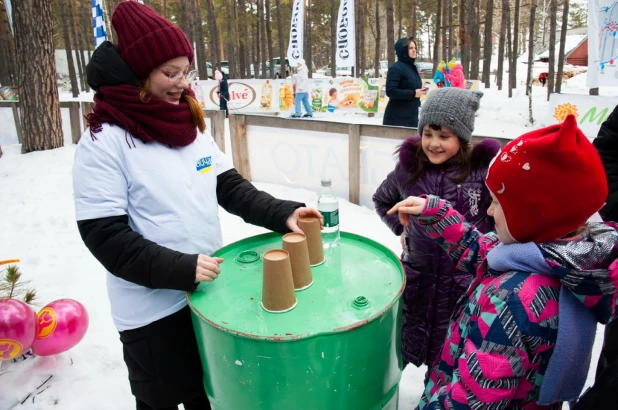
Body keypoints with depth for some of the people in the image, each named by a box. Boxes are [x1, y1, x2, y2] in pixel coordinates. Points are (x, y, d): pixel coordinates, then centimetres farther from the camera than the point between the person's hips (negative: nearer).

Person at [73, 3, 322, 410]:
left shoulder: (191, 124, 4)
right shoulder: (105, 140, -16)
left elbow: (231, 186, 3)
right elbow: (104, 235, -19)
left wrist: (283, 213, -11)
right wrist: (180, 269, -27)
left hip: (207, 292, 6)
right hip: (152, 307, -5)